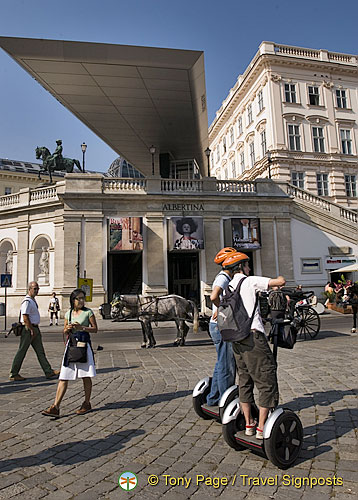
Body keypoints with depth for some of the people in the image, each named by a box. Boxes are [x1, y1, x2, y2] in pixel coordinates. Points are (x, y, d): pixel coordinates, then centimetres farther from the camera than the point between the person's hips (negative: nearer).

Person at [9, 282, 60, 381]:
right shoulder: (27, 301, -17)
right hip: (28, 329, -10)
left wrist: (35, 329, 18)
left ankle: (49, 372, 11)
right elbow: (25, 318, -22)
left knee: (40, 351, 9)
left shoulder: (33, 300, 14)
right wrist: (32, 330, -19)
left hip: (34, 328, 10)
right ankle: (13, 374, 15)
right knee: (22, 351, 2)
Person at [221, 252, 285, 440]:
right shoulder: (250, 281, -5)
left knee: (245, 381, 16)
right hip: (253, 335, -8)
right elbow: (281, 281, -9)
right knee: (267, 381, 1)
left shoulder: (228, 287, 16)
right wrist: (279, 279, 13)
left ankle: (249, 424, 24)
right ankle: (261, 428, 5)